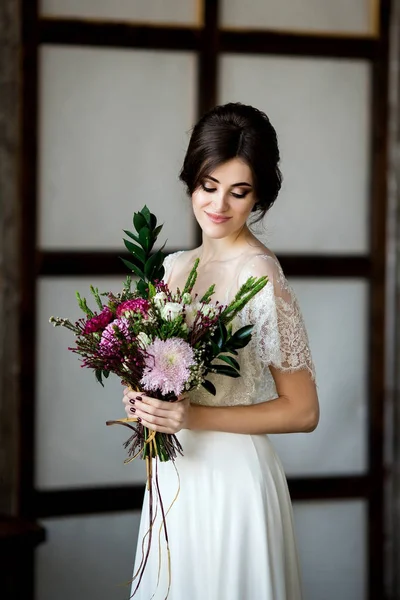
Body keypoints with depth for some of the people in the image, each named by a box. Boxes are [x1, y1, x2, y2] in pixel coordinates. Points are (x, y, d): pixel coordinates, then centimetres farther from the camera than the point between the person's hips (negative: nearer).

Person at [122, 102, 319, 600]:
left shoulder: (261, 279, -17)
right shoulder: (174, 268, 4)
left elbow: (302, 411, -15)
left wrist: (195, 417, -22)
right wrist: (142, 395, -4)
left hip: (231, 478, -7)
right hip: (174, 472, 7)